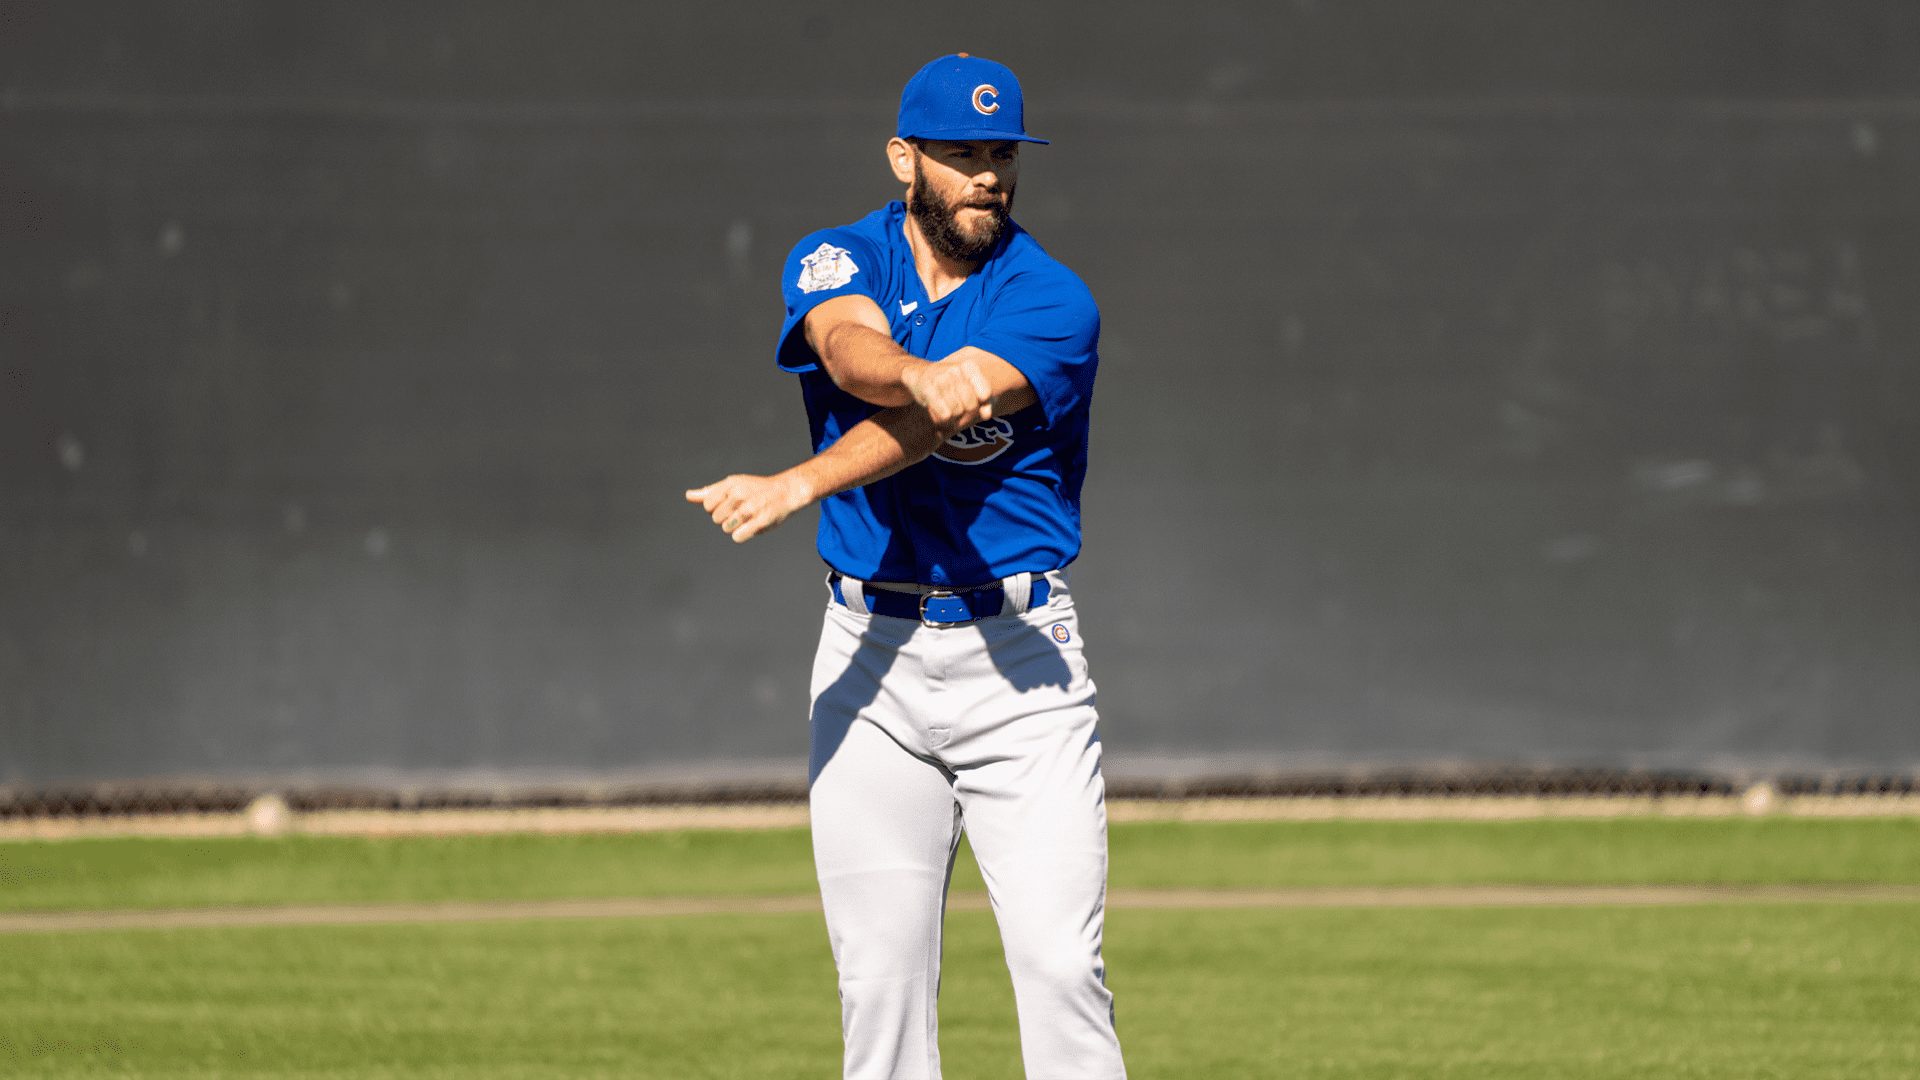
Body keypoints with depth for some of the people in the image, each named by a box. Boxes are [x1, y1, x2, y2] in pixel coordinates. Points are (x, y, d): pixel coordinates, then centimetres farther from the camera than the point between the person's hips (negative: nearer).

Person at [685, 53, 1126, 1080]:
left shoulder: (1053, 302, -5)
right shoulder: (835, 261, 3)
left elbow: (931, 425, -22)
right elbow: (853, 351, -22)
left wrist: (797, 486, -37)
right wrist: (922, 376, -45)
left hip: (1017, 654, -2)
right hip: (871, 647, 2)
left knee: (1060, 962, -9)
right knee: (880, 973, 2)